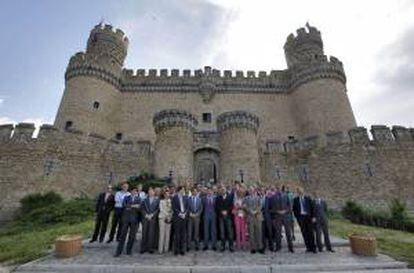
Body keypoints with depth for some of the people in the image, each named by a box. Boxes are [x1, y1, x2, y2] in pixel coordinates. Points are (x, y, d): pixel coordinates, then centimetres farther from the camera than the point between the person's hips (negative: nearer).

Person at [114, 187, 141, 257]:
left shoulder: (139, 199, 9)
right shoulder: (126, 198, 10)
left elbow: (140, 209, -3)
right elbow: (125, 206, -6)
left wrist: (130, 207, -9)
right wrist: (133, 206, -14)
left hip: (134, 219, 0)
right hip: (126, 218, 0)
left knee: (132, 236, 4)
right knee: (123, 235, 0)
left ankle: (129, 250, 19)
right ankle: (119, 251, 11)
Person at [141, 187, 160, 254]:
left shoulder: (157, 200, 6)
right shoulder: (145, 200, 12)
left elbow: (158, 209, 0)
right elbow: (142, 208, 5)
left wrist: (152, 215, -9)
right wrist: (146, 215, -8)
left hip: (153, 218, -1)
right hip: (145, 218, 1)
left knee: (152, 233, -2)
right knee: (144, 233, 1)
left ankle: (150, 248, 9)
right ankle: (143, 248, 12)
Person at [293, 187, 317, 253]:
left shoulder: (308, 198, 2)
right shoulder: (295, 199, 2)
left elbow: (312, 207, 4)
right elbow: (294, 209, 4)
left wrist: (313, 217, -3)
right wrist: (297, 218, -2)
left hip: (308, 216, 0)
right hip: (301, 217, 0)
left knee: (310, 232, 3)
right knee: (304, 233, 5)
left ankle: (313, 247, 14)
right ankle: (308, 247, 15)